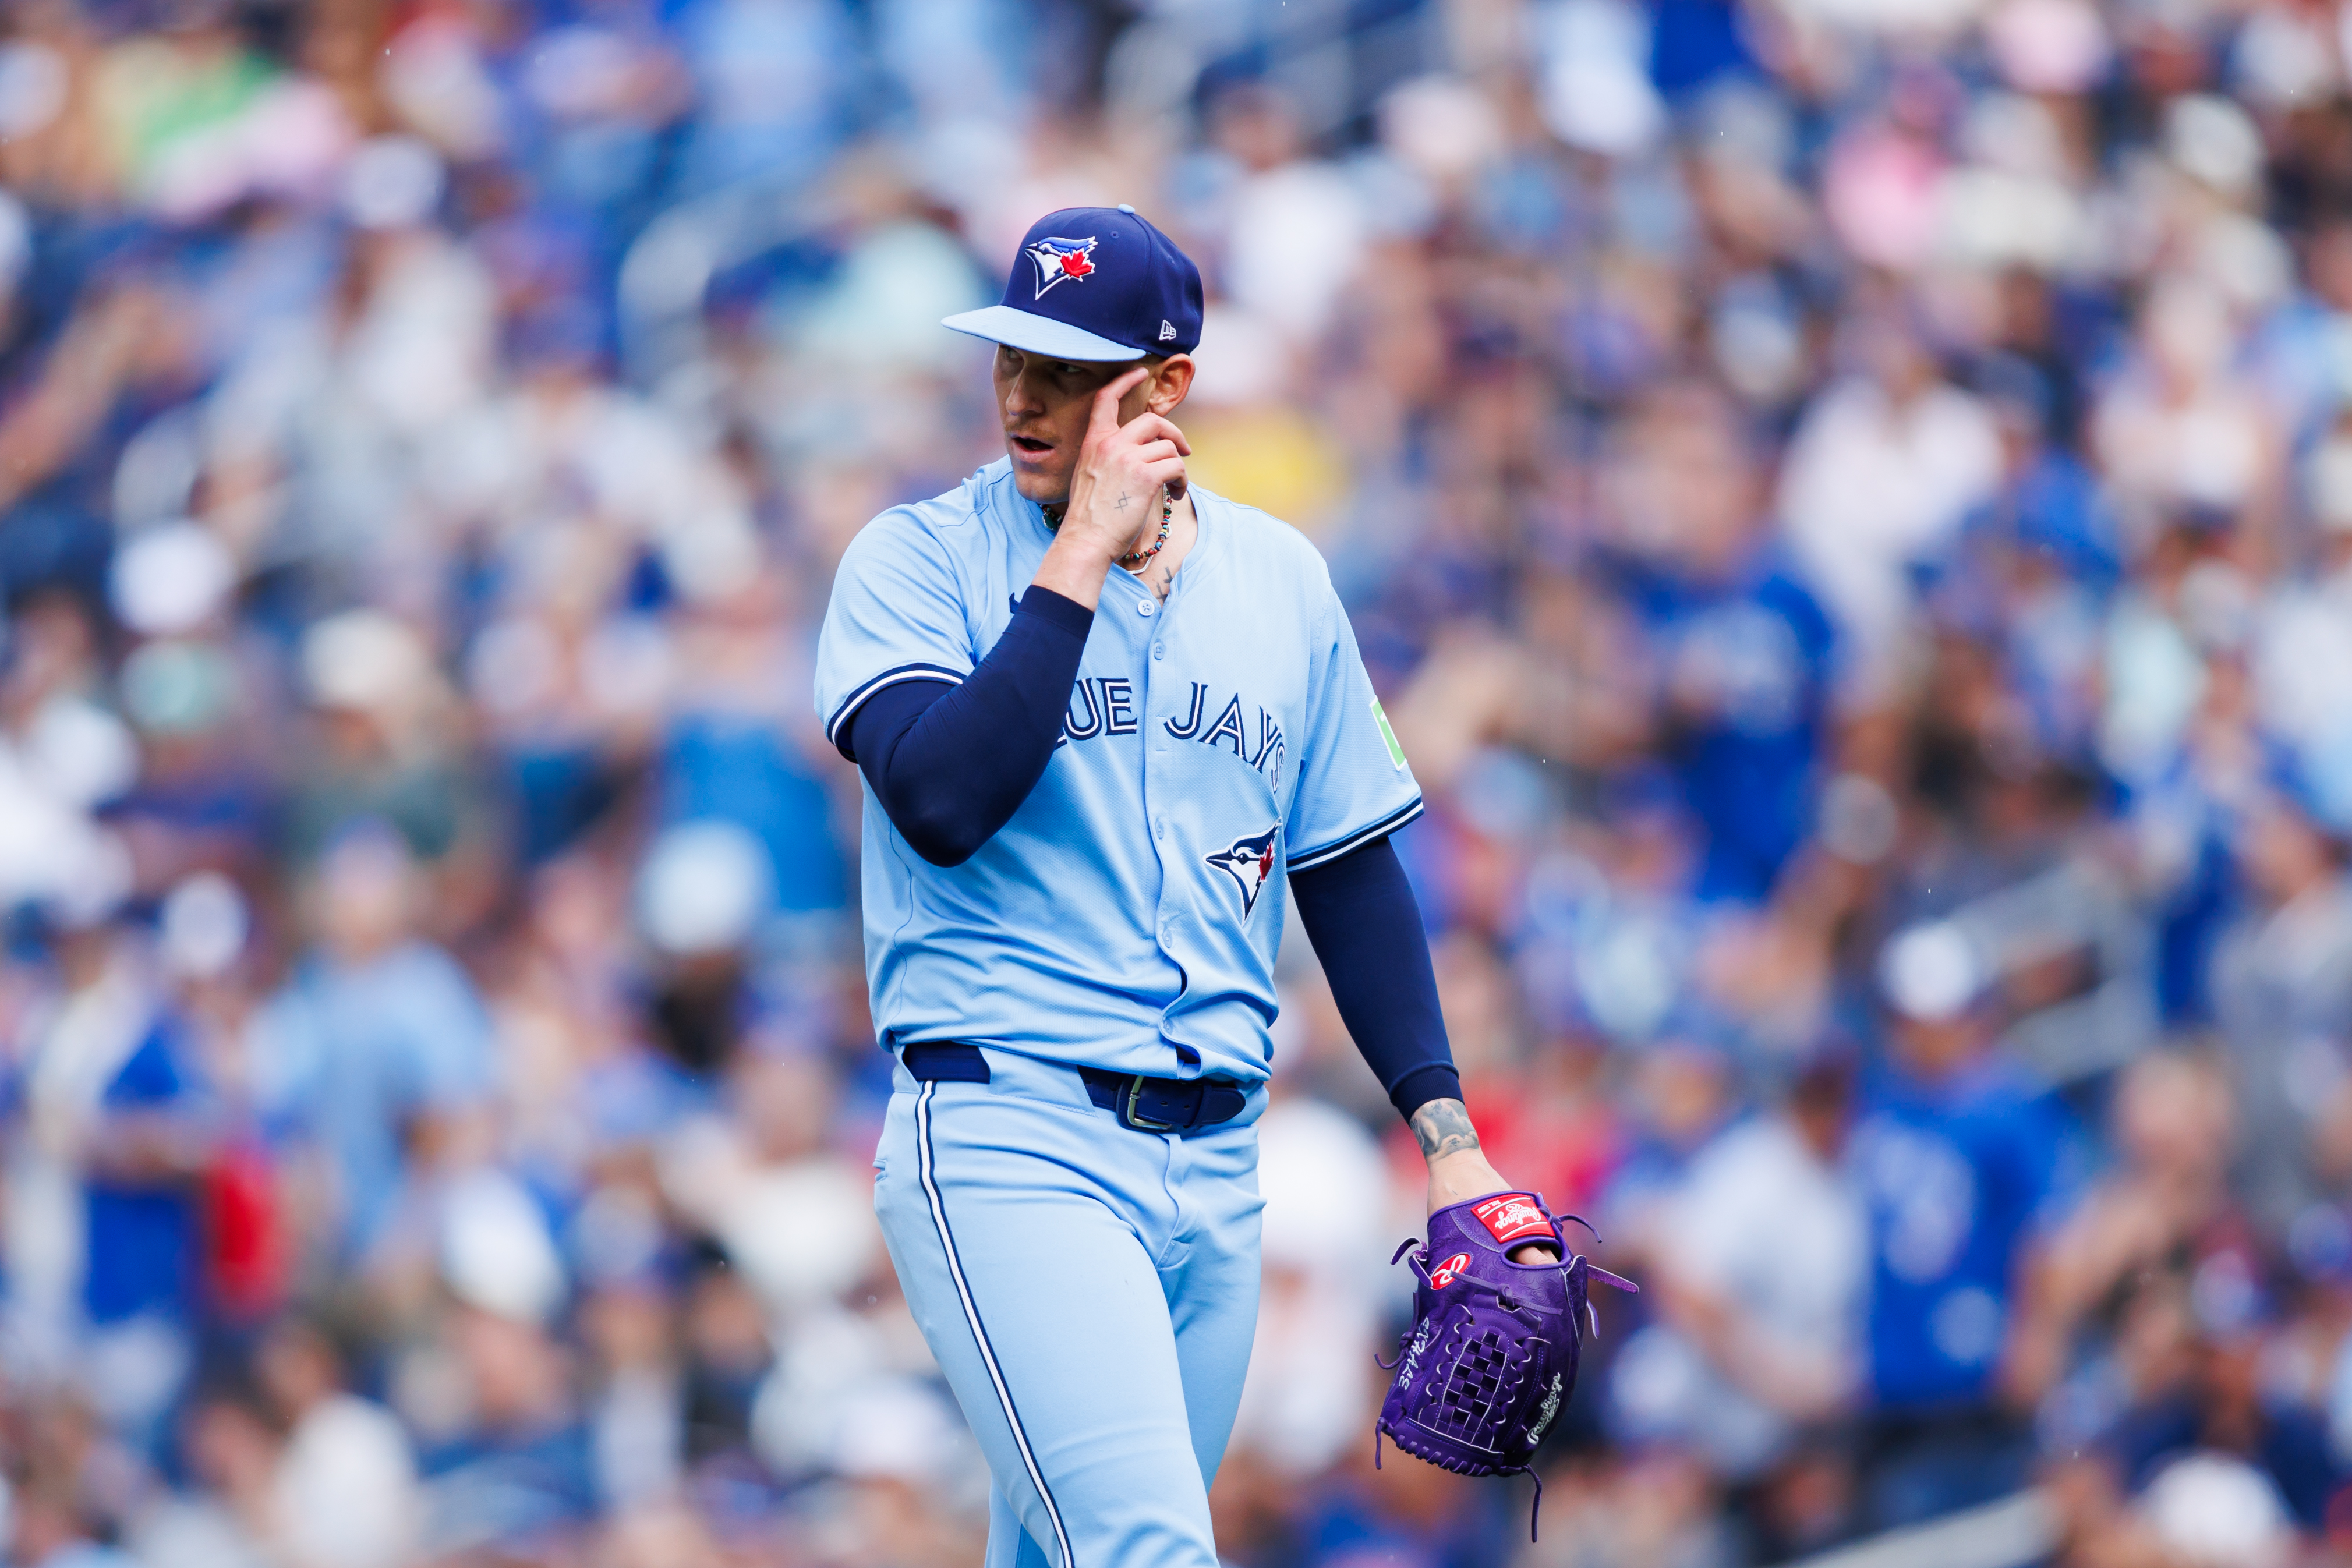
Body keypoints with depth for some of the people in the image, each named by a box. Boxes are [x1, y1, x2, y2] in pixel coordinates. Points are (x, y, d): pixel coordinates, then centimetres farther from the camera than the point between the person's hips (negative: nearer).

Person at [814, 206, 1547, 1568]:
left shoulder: (1281, 579, 12)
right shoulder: (921, 561, -1)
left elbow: (1350, 868, 17)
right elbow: (943, 801, -19)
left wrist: (1445, 1132, 10)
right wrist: (1082, 553, -14)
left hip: (1215, 1171, 5)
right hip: (1008, 1147, -5)